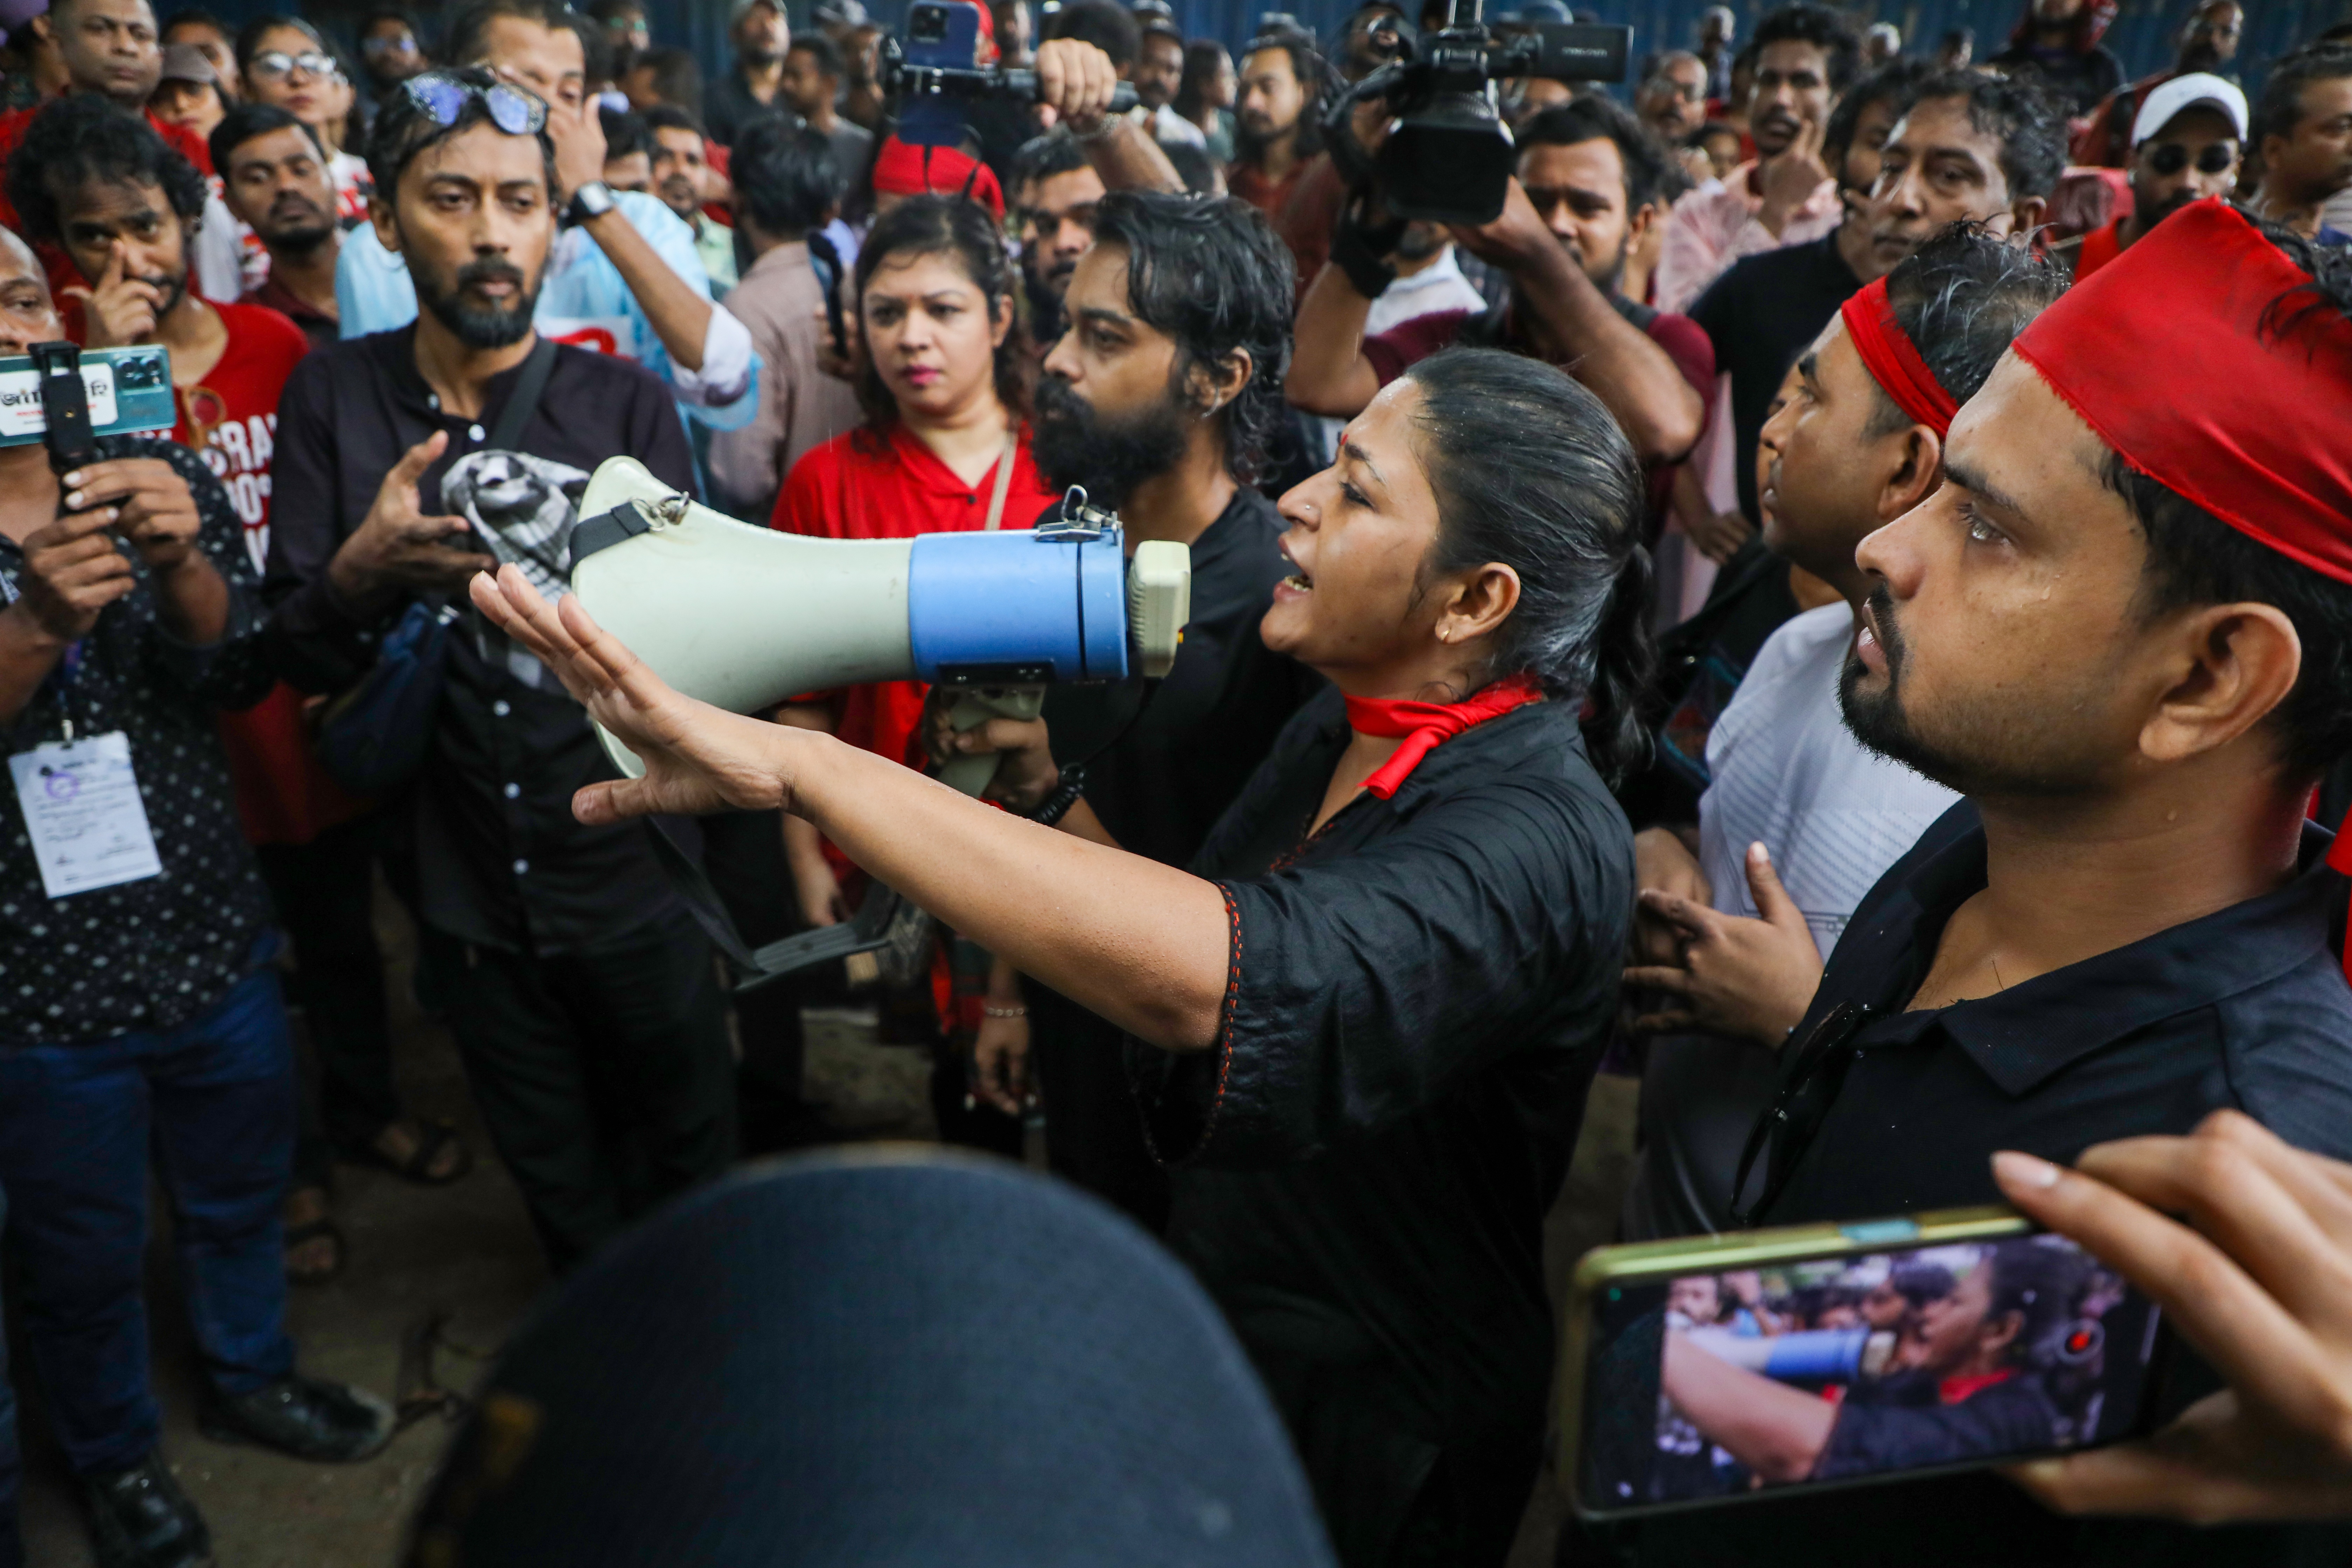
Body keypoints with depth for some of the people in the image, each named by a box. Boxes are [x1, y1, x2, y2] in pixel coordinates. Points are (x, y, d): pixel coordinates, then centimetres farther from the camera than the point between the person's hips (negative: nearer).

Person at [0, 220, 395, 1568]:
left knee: (242, 1192, 22)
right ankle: (115, 1455, 42)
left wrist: (183, 562, -28)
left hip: (213, 936, 3)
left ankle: (251, 1377, 49)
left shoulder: (159, 479, 0)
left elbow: (244, 677, -9)